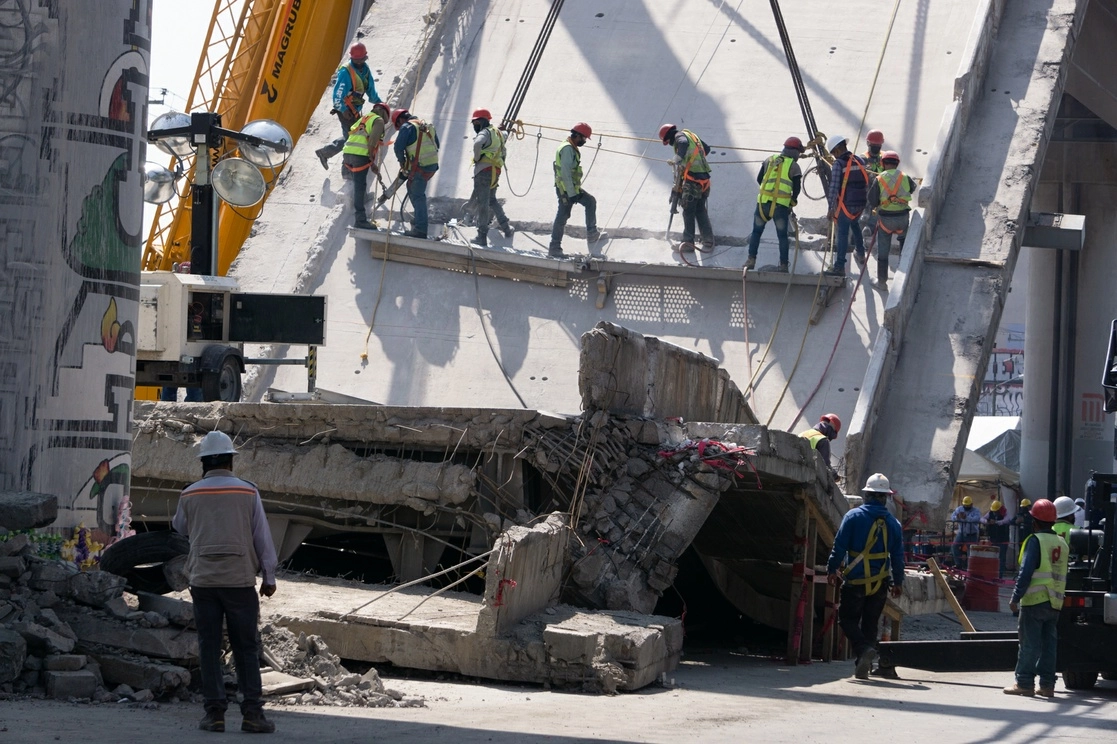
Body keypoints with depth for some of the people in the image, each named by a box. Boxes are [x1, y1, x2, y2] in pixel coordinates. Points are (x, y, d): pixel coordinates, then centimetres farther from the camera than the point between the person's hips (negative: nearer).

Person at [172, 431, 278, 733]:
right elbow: (262, 537, 1)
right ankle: (252, 712, -3)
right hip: (240, 580, -1)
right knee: (246, 648, 3)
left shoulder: (190, 495, 2)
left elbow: (180, 528, 21)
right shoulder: (248, 492, -2)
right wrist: (269, 577, 9)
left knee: (209, 648, 5)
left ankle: (215, 711, 0)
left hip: (203, 580, 1)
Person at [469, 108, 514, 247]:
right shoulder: (497, 132, 18)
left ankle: (482, 237, -8)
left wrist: (476, 158, -16)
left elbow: (478, 143, -32)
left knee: (482, 203, -7)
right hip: (495, 171, 9)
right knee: (491, 200, 26)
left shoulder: (485, 133, -10)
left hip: (484, 170, -9)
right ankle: (506, 227, 26)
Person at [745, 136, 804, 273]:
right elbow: (797, 188, -1)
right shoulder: (794, 166, 0)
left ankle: (751, 259, 3)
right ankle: (783, 264, 7)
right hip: (781, 205, -2)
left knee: (756, 232, 12)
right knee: (782, 235, 7)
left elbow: (759, 179, 15)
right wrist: (792, 202, 16)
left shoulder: (770, 160, 10)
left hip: (763, 202, 2)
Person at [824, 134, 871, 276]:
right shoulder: (860, 162, 8)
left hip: (845, 205, -7)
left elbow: (834, 188, -16)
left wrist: (831, 208, -13)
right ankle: (860, 254, 40)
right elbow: (866, 184, 11)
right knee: (854, 224, 31)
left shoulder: (838, 164, -12)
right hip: (860, 204, 7)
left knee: (842, 234, -3)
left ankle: (839, 267, -4)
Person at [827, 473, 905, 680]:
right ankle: (863, 667, 11)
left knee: (848, 619, 6)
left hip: (855, 581, -3)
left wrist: (832, 570, 3)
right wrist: (898, 582, 17)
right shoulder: (893, 523, 2)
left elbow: (839, 546, -9)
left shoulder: (853, 516, -9)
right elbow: (898, 556, 6)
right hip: (880, 584, 3)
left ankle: (864, 648, -20)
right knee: (870, 623, 12)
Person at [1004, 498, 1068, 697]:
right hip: (1055, 602, 7)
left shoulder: (1035, 541, -10)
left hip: (1035, 600, -6)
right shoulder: (1062, 544, 12)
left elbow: (1026, 572, -15)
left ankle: (1024, 683, -3)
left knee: (1029, 644, -3)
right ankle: (1047, 685, 8)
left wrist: (1015, 598, -14)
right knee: (1049, 644, 9)